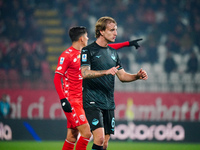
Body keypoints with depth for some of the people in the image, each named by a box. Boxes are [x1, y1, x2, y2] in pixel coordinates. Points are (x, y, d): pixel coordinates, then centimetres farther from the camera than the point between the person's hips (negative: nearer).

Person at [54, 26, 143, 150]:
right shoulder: (66, 55, -10)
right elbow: (57, 78, -13)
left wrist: (128, 43, 23)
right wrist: (63, 100, -22)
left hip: (80, 101, 8)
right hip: (71, 101, -8)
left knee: (72, 137, 6)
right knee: (86, 133, -15)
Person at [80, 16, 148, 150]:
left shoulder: (113, 52, 16)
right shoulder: (88, 51, -4)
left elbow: (122, 76, 19)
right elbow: (85, 73, -19)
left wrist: (137, 76, 0)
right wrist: (106, 72, -32)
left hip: (109, 103, 7)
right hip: (92, 102, -7)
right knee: (99, 137, -21)